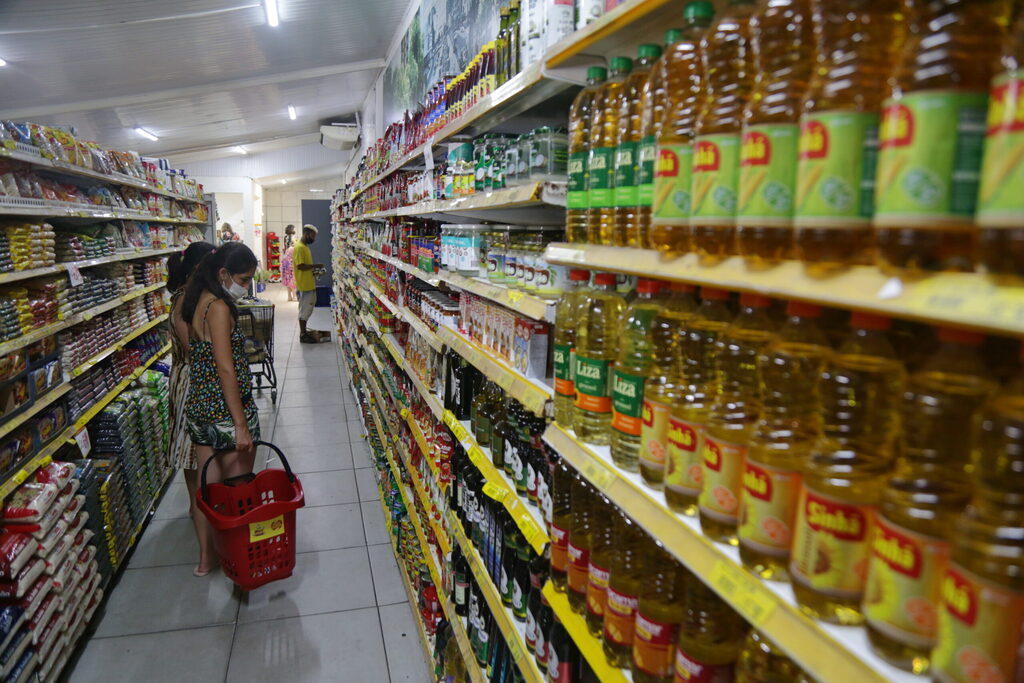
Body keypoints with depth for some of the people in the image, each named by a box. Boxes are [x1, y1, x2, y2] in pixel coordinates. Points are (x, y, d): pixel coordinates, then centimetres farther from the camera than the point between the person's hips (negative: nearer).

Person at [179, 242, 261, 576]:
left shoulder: (194, 302, 8)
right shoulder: (219, 307, -19)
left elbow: (190, 354, 14)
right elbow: (226, 368, -23)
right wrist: (241, 425, -23)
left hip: (198, 407, 9)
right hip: (226, 410, -9)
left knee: (207, 485, 17)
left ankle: (206, 557, 30)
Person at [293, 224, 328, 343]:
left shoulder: (305, 247, 13)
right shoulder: (299, 248, -18)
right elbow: (300, 266, -24)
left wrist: (314, 269, 6)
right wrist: (315, 266, -16)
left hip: (309, 284, 10)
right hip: (304, 285, -10)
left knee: (307, 308, 16)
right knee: (304, 309, -2)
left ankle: (304, 331, 26)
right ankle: (303, 335, 5)